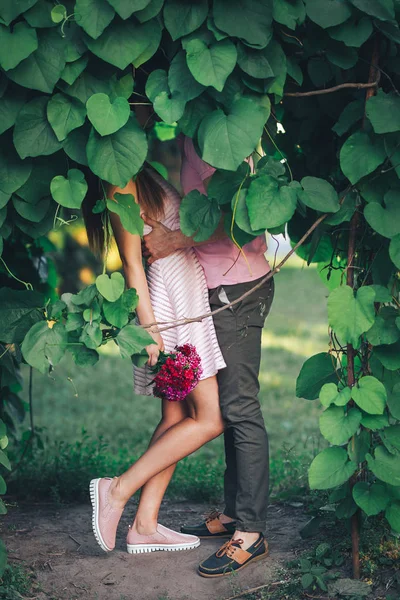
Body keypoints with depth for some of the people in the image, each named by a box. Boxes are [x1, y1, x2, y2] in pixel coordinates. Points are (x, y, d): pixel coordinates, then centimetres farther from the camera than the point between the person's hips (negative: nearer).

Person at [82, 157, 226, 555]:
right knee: (210, 419, -8)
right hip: (171, 301, -9)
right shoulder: (123, 180, -10)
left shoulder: (148, 174, 16)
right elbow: (132, 261, -13)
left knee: (178, 417, 9)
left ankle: (145, 525, 13)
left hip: (190, 292, 9)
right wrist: (148, 326, -16)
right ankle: (118, 490, -2)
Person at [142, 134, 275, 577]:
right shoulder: (186, 146, 19)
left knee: (239, 408, -10)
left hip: (238, 289, -10)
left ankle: (250, 533, -6)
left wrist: (176, 238, -19)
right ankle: (234, 513, 21)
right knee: (228, 406, 13)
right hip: (221, 292, 10)